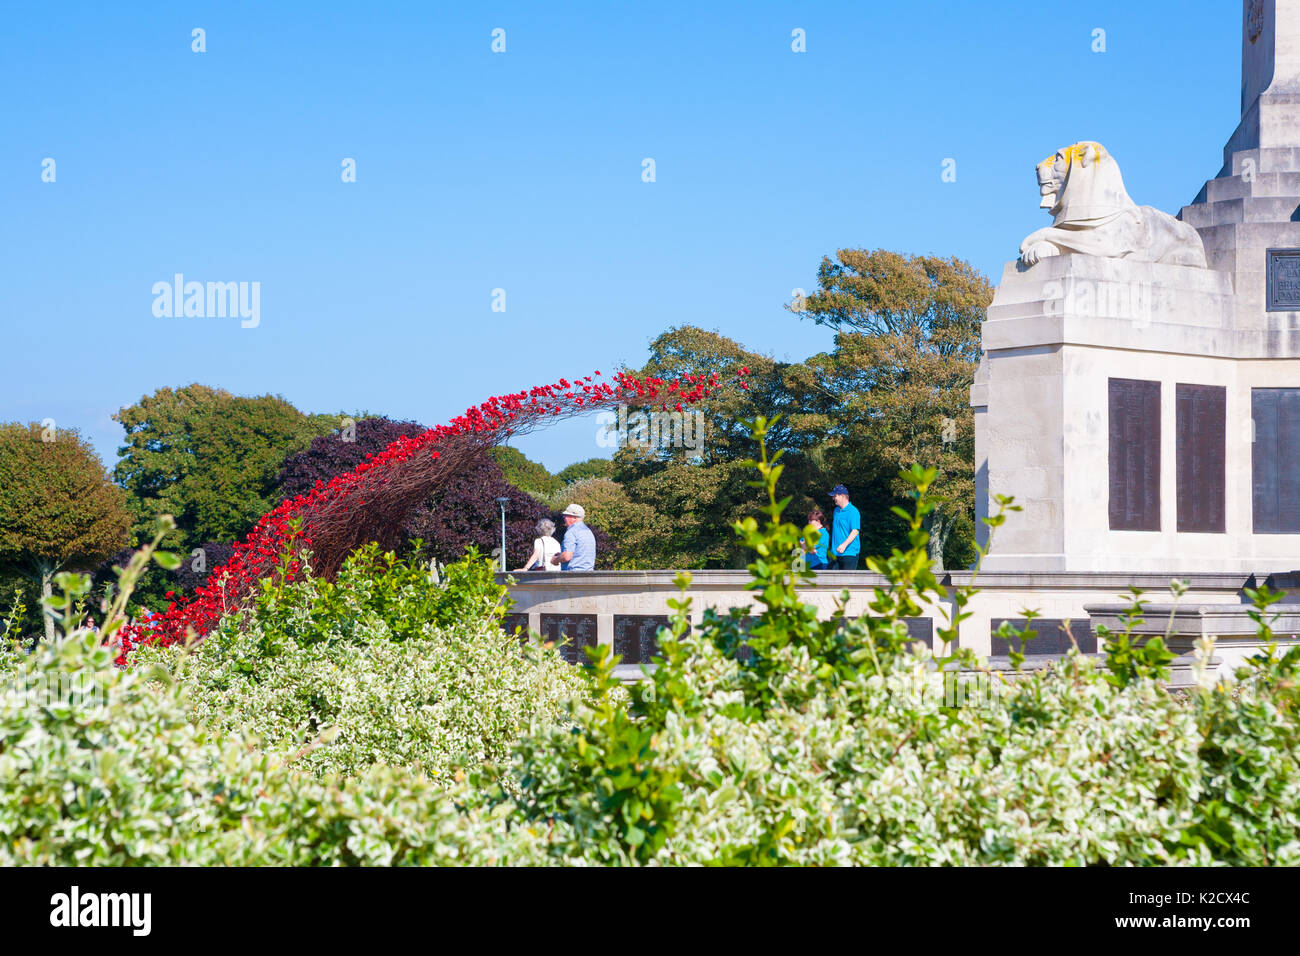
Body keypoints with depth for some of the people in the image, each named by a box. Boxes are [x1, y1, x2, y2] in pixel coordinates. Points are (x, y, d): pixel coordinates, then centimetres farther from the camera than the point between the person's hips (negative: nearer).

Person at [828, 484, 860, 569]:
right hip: (835, 553, 8)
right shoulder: (836, 511, 16)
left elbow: (855, 531, -19)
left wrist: (844, 545, -31)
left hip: (849, 553, -8)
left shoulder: (853, 511, -10)